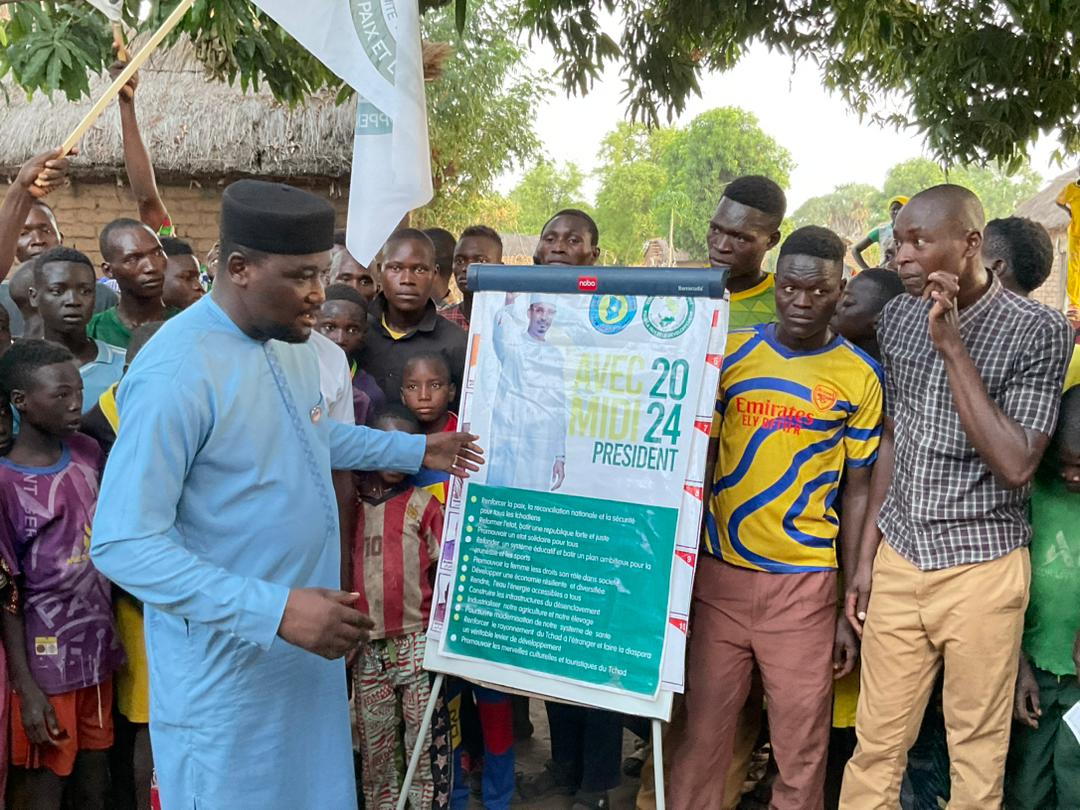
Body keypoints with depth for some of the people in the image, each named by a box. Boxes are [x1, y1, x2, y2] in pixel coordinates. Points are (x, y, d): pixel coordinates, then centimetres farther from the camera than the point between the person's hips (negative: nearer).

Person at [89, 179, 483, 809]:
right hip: (227, 668, -8)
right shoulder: (176, 373, -26)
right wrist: (277, 610, -32)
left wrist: (417, 451, 20)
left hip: (308, 645, 8)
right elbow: (124, 544, -26)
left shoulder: (292, 341, 1)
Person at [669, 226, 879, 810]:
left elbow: (859, 492, 4)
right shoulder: (730, 354, 3)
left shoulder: (859, 377, 1)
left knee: (802, 749, 7)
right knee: (702, 736, 8)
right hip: (718, 573, 1)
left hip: (805, 585, -1)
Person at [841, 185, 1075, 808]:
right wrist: (866, 556, 10)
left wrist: (952, 346, -20)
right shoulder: (898, 317, 4)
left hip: (981, 567, -3)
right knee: (876, 742, 9)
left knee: (977, 751, 9)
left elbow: (1015, 465, -18)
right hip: (898, 559, 4)